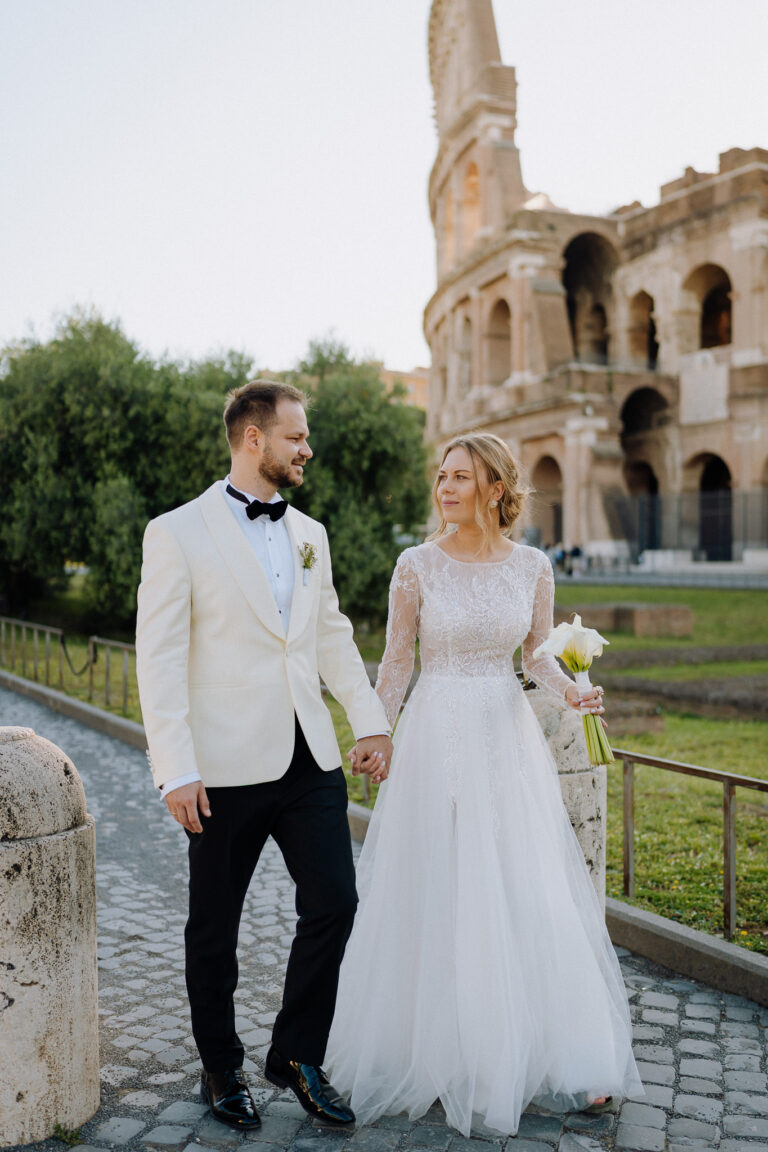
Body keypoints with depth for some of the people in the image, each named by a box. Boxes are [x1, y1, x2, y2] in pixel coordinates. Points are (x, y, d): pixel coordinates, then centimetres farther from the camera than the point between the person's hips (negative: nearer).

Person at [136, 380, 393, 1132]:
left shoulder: (309, 534, 11)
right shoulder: (178, 533, -7)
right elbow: (160, 659, -11)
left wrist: (370, 721, 12)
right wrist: (176, 771, -15)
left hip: (310, 759, 5)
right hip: (228, 767, -5)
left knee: (333, 904, 4)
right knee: (214, 928, 10)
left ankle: (296, 1055, 25)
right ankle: (221, 1070, 32)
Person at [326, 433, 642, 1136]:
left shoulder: (532, 567, 2)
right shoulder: (418, 565, -3)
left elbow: (539, 655, 10)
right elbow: (397, 661, 2)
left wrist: (571, 690, -9)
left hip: (510, 740, 2)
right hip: (438, 739, -1)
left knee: (533, 894, 3)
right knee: (440, 898, 4)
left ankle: (562, 1056, 18)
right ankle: (446, 1058, 23)